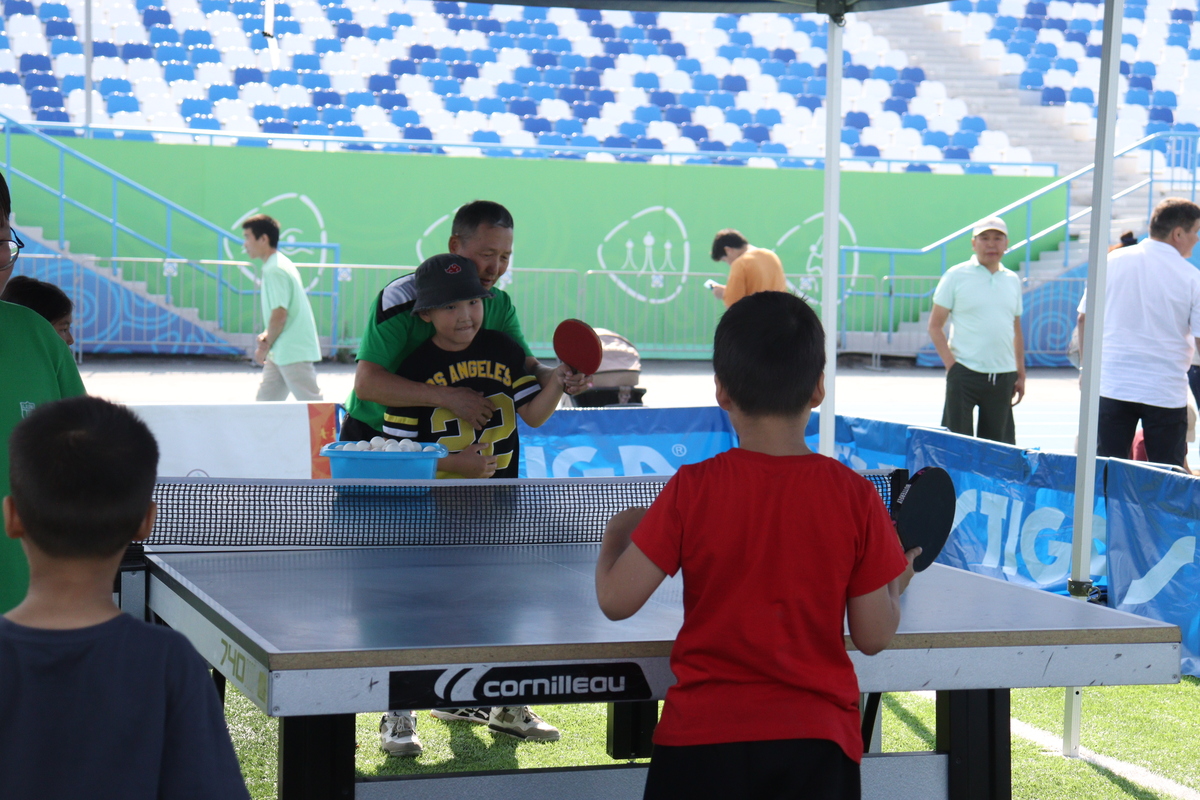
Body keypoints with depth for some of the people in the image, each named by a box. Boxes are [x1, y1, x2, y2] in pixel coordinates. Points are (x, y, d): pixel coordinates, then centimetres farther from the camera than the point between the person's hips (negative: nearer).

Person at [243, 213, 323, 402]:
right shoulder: (280, 264, 15)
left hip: (294, 354, -10)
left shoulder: (274, 270, -16)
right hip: (281, 354, 10)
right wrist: (267, 336, 8)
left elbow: (279, 315, -21)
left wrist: (266, 347, -9)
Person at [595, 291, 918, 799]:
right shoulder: (854, 496, -5)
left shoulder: (692, 490, -9)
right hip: (816, 742, 1)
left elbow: (616, 600, -7)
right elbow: (873, 636, -2)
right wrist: (897, 582, 19)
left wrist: (615, 536, 13)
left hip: (702, 740, -1)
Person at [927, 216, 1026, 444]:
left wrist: (1021, 374, 14)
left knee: (999, 443, 6)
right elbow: (935, 325, -1)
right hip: (965, 372, -4)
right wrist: (951, 364, -11)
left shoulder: (1012, 280, 13)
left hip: (1003, 376, 4)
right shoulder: (956, 276, 0)